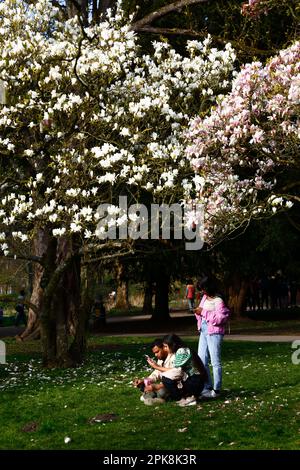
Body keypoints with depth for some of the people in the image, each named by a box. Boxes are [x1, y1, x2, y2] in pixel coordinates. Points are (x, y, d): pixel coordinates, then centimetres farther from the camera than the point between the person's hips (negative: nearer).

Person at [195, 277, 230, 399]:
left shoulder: (218, 301, -14)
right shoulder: (205, 298, 11)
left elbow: (221, 317, -23)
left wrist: (204, 312, -21)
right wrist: (198, 313, -2)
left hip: (214, 332, -9)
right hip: (204, 331, 9)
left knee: (215, 362, -3)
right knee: (201, 361, 10)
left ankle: (216, 390, 3)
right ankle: (207, 387, 19)